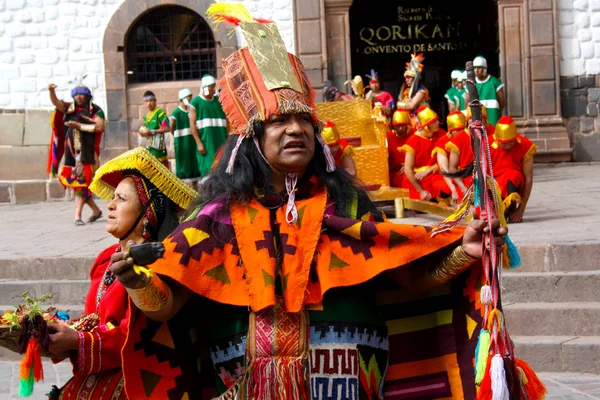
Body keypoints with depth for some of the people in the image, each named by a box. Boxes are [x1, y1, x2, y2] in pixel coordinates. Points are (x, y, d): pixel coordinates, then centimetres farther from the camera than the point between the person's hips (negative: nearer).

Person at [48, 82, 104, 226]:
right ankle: (96, 210, 21)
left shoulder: (96, 110, 2)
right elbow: (56, 102, 0)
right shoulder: (70, 109, 14)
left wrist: (79, 126, -14)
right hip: (71, 151, 5)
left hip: (86, 151, -5)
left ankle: (78, 216, -9)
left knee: (81, 181, -8)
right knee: (74, 180, 7)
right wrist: (52, 91, -21)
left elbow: (99, 127, -10)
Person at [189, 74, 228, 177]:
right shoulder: (196, 102, 0)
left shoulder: (219, 101, 12)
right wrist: (199, 143, -10)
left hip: (221, 141, 4)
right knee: (208, 168, -4)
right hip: (205, 142, -4)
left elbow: (226, 121, 13)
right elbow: (192, 125, -4)